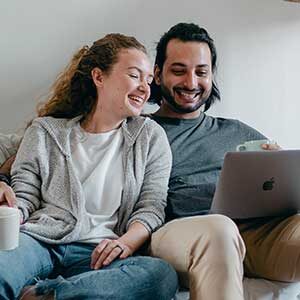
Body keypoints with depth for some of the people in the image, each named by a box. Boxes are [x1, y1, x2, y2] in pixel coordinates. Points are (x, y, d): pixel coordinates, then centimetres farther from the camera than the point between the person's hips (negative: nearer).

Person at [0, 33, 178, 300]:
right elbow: (23, 197, 12)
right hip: (38, 239, -2)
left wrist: (127, 242, -12)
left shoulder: (150, 136, 16)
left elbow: (151, 207, 9)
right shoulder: (45, 131, 15)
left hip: (98, 253, 3)